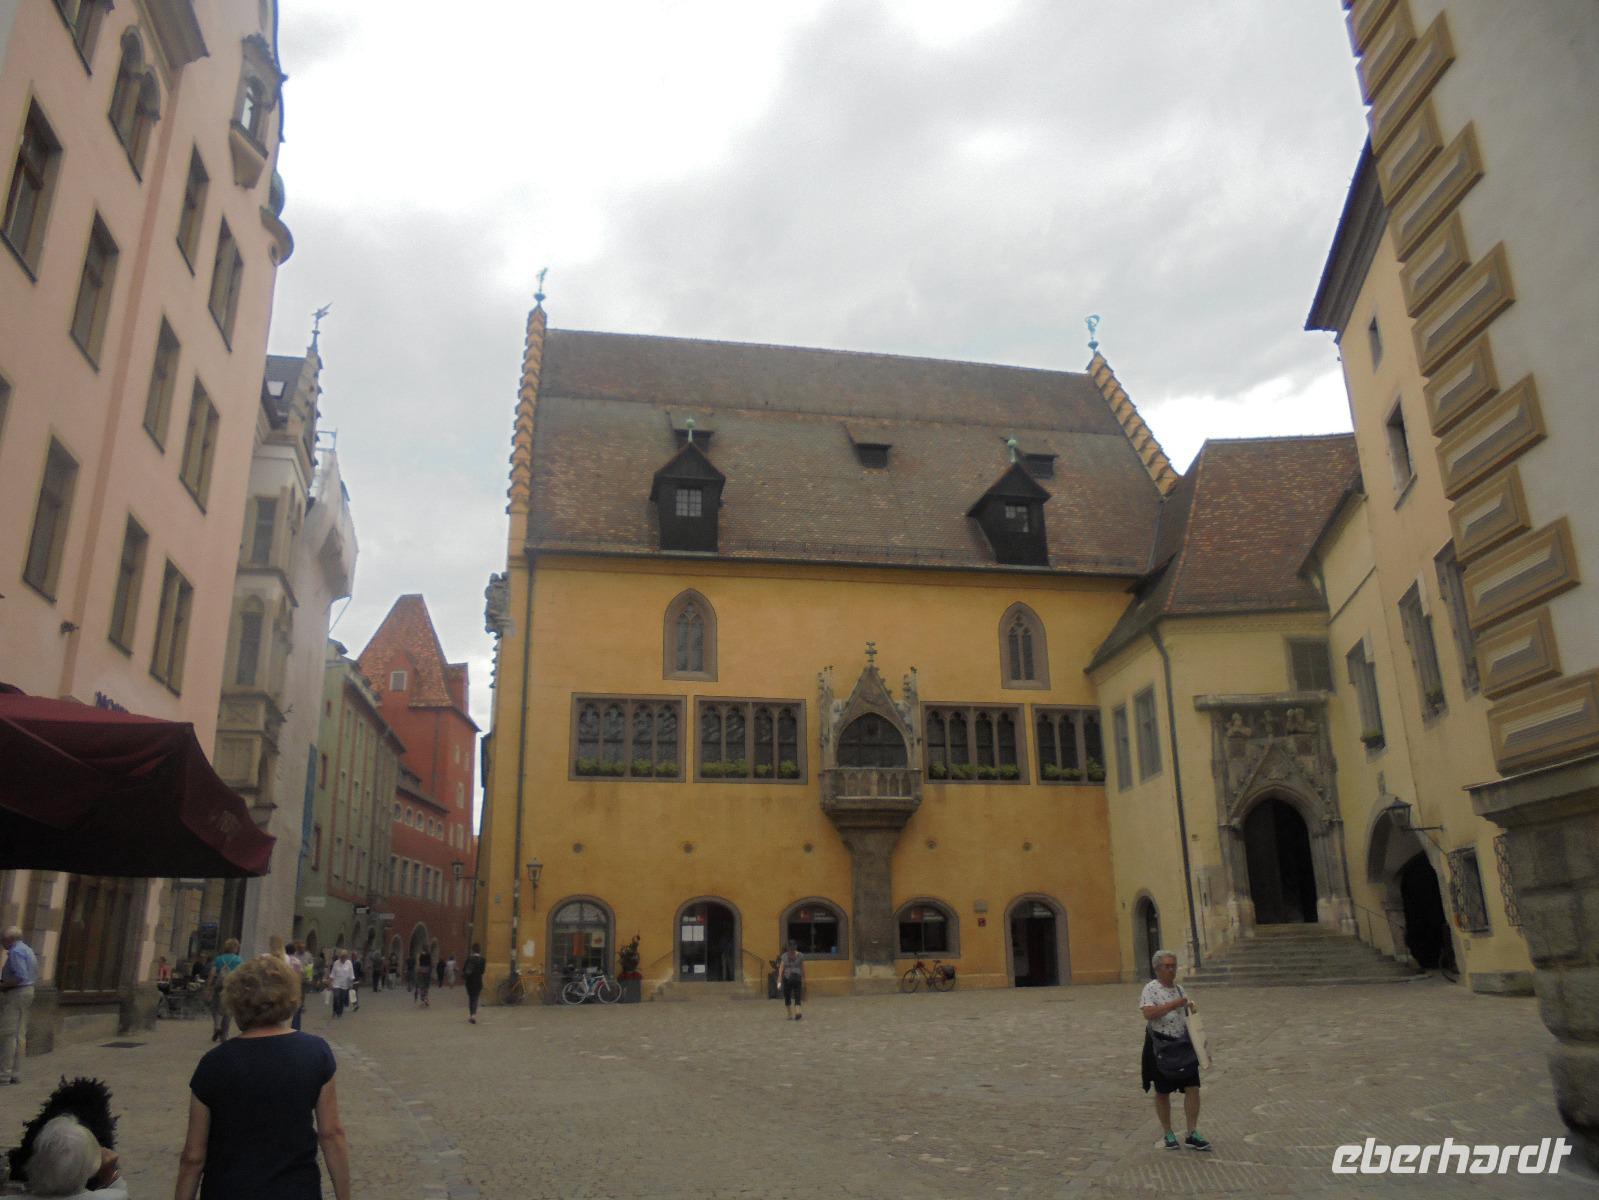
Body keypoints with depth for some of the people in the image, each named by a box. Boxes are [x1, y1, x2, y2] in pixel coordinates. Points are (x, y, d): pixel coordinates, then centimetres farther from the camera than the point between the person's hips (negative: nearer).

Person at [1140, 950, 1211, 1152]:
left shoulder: (1179, 989, 11)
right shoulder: (1151, 989, -10)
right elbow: (1148, 1014, -25)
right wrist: (1173, 1004, -26)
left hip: (1183, 1043, 5)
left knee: (1192, 1087, -4)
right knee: (1162, 1092, 6)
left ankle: (1192, 1134, 3)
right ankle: (1168, 1134, 19)